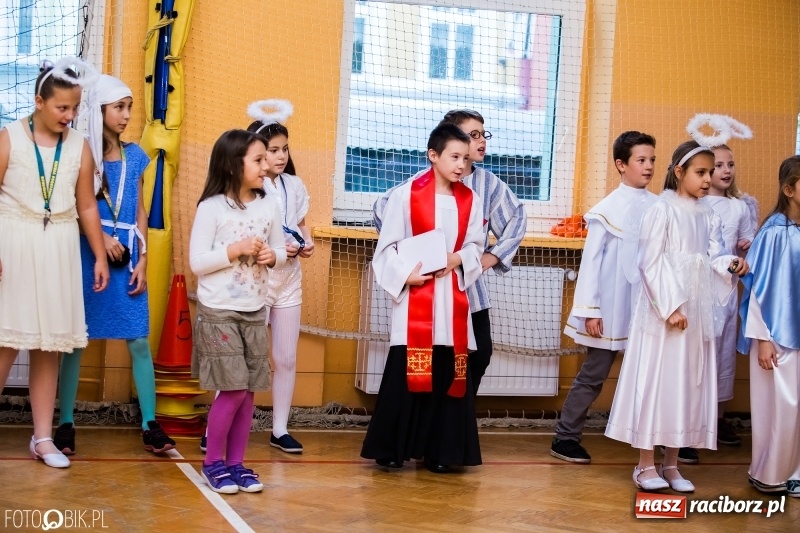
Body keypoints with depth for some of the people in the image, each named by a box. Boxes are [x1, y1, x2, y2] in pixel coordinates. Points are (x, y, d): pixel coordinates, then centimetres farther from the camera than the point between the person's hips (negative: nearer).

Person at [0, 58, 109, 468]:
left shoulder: (79, 147, 5)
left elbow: (87, 207, 9)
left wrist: (99, 257, 9)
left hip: (59, 251, 3)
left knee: (50, 345, 7)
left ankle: (42, 437, 15)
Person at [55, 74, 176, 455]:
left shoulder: (134, 156, 10)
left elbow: (140, 212, 11)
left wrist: (142, 260, 5)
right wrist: (102, 238, -16)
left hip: (128, 256, 3)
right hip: (86, 253, -3)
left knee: (139, 341, 1)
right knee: (75, 338, 3)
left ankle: (150, 425, 7)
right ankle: (65, 424, 12)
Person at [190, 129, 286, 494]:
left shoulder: (269, 206, 4)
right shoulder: (211, 207, -10)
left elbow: (279, 250, 14)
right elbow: (196, 261, -11)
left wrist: (272, 256, -8)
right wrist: (236, 250, -19)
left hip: (254, 313, 5)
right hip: (218, 312, -5)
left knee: (248, 390, 6)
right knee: (232, 389, -6)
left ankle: (236, 462, 18)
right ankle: (213, 462, 11)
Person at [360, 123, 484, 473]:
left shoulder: (470, 200, 9)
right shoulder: (406, 194, -4)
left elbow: (475, 247, 10)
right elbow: (387, 246, -4)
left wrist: (457, 259, -10)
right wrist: (405, 275, -17)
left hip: (452, 296, 4)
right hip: (415, 296, -4)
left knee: (449, 374, 4)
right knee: (404, 372, -3)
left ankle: (438, 450, 13)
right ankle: (390, 449, 9)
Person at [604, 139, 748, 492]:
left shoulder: (707, 217, 11)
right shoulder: (662, 211, -8)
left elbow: (713, 259, 6)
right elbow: (651, 263, -13)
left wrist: (731, 264, -16)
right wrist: (670, 307, -18)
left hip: (698, 312, 6)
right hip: (663, 310, -6)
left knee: (688, 383, 8)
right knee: (656, 381, -2)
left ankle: (671, 463, 17)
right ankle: (645, 465, 7)